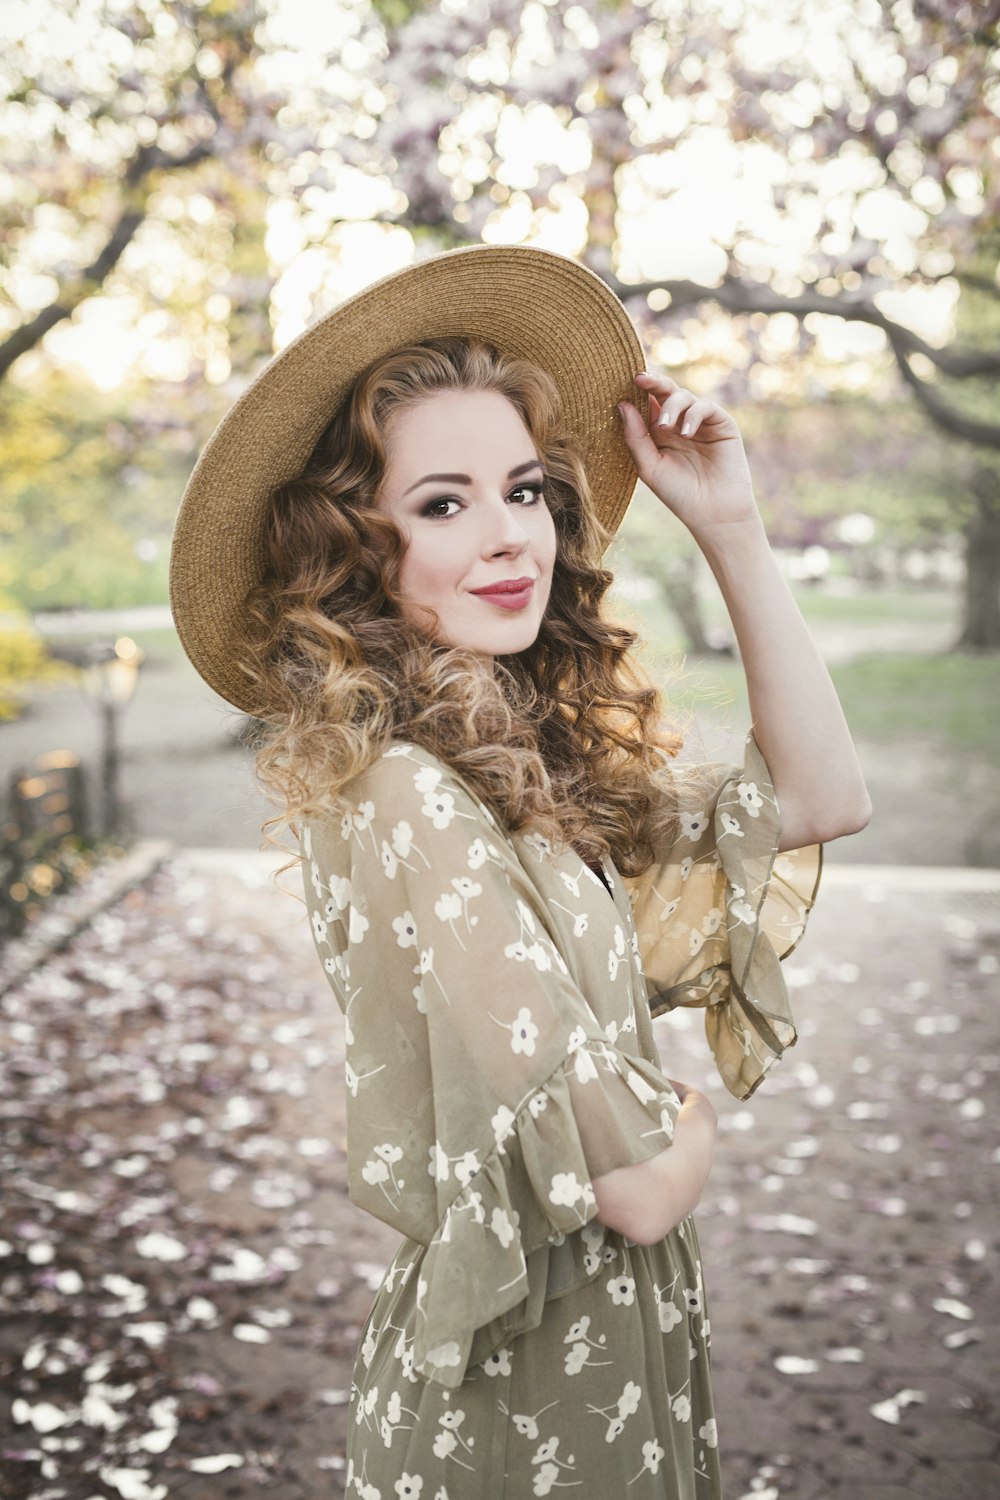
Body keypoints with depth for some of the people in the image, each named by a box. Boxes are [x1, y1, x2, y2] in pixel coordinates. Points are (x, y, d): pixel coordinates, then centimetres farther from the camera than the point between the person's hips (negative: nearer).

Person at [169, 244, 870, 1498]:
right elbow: (630, 1184, -26)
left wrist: (731, 528, -4)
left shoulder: (536, 757, -1)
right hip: (525, 1392, -8)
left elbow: (820, 797, 1)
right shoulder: (399, 796, -27)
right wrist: (689, 1126, -3)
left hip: (614, 1327, 8)